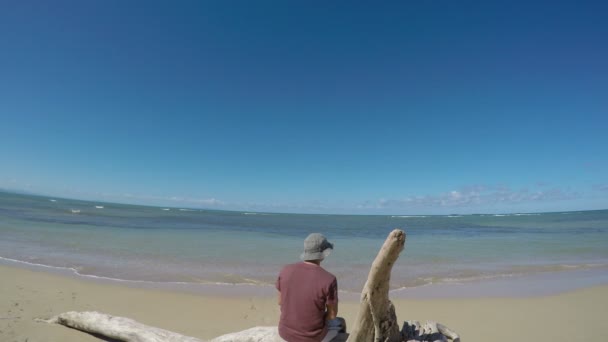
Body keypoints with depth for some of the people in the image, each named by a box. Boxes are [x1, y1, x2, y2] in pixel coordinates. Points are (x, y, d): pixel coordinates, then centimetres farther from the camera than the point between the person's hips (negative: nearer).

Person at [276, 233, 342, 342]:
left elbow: (281, 301, 1)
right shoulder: (329, 279, -24)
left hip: (286, 332, 4)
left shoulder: (286, 270, -12)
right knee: (339, 322, 28)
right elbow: (332, 314, -12)